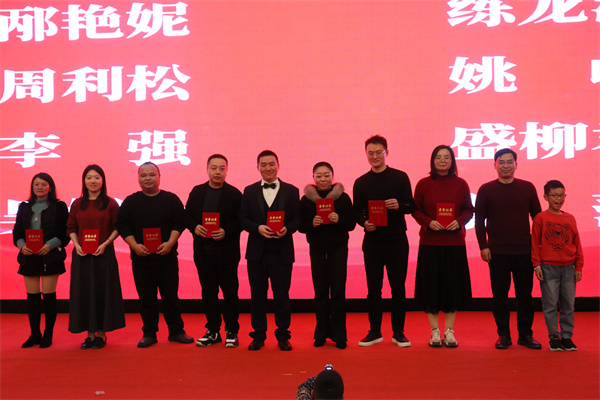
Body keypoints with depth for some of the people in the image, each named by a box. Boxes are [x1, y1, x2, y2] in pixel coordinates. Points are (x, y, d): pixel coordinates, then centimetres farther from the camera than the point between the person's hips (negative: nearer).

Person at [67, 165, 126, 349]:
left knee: (103, 291, 1)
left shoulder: (110, 203, 0)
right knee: (83, 292, 5)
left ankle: (101, 333, 13)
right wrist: (76, 245, -6)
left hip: (104, 254, -3)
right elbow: (71, 228, 11)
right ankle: (90, 333, 16)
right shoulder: (77, 204, 9)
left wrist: (105, 244, -14)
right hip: (81, 255, 3)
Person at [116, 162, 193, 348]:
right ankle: (149, 333, 17)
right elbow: (123, 226, 2)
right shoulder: (130, 202, 7)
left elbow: (179, 223, 0)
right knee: (146, 297, 6)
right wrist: (134, 245, -12)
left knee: (171, 295, 4)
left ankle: (176, 331, 15)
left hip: (167, 257, -1)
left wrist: (170, 243, -14)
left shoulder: (171, 199, 5)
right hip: (141, 257, 1)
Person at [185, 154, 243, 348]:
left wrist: (226, 231, -19)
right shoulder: (197, 192, 9)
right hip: (204, 251, 3)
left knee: (230, 292, 3)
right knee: (208, 292, 10)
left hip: (227, 251, -3)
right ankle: (213, 331, 21)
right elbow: (187, 215, 10)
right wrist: (194, 227, -9)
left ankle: (231, 332, 14)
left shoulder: (234, 193, -2)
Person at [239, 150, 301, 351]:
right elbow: (243, 219, 4)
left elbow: (297, 218, 2)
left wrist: (287, 229, -17)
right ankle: (258, 336, 19)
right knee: (257, 295, 7)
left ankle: (283, 336, 17)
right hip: (257, 251, 1)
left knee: (282, 294, 4)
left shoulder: (291, 191, 6)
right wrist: (258, 228, -13)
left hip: (282, 251, -1)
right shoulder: (249, 191, 9)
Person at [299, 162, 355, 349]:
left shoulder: (343, 198, 0)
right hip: (317, 249, 1)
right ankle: (322, 333, 17)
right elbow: (301, 226, 2)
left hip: (338, 248, -1)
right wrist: (312, 223, -17)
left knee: (338, 291, -2)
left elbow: (352, 224, 0)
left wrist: (339, 220, -19)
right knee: (320, 291, 4)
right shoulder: (306, 200, 2)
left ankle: (339, 334, 10)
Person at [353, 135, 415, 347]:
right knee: (373, 288, 5)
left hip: (397, 239, -1)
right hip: (372, 240, 1)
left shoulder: (400, 177, 4)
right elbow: (356, 211, 6)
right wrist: (364, 222, -15)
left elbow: (411, 206, 3)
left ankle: (398, 332, 15)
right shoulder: (361, 182, 8)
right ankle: (375, 331, 17)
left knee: (398, 286, 3)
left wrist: (399, 205, -19)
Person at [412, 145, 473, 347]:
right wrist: (429, 222, -14)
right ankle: (435, 331, 14)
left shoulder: (461, 184, 6)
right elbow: (416, 210, 3)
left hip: (455, 242, 1)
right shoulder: (423, 184, 3)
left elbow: (469, 210, 8)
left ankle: (449, 332, 17)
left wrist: (459, 221, -11)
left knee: (453, 285, 5)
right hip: (430, 242, -1)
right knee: (431, 285, 2)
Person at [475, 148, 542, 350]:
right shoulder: (486, 190, 2)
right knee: (499, 295, 4)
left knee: (525, 294, 7)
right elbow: (479, 220, 3)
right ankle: (503, 335, 15)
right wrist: (483, 246, -4)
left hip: (524, 251, 1)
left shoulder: (527, 188, 5)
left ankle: (525, 334, 19)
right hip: (497, 252, -1)